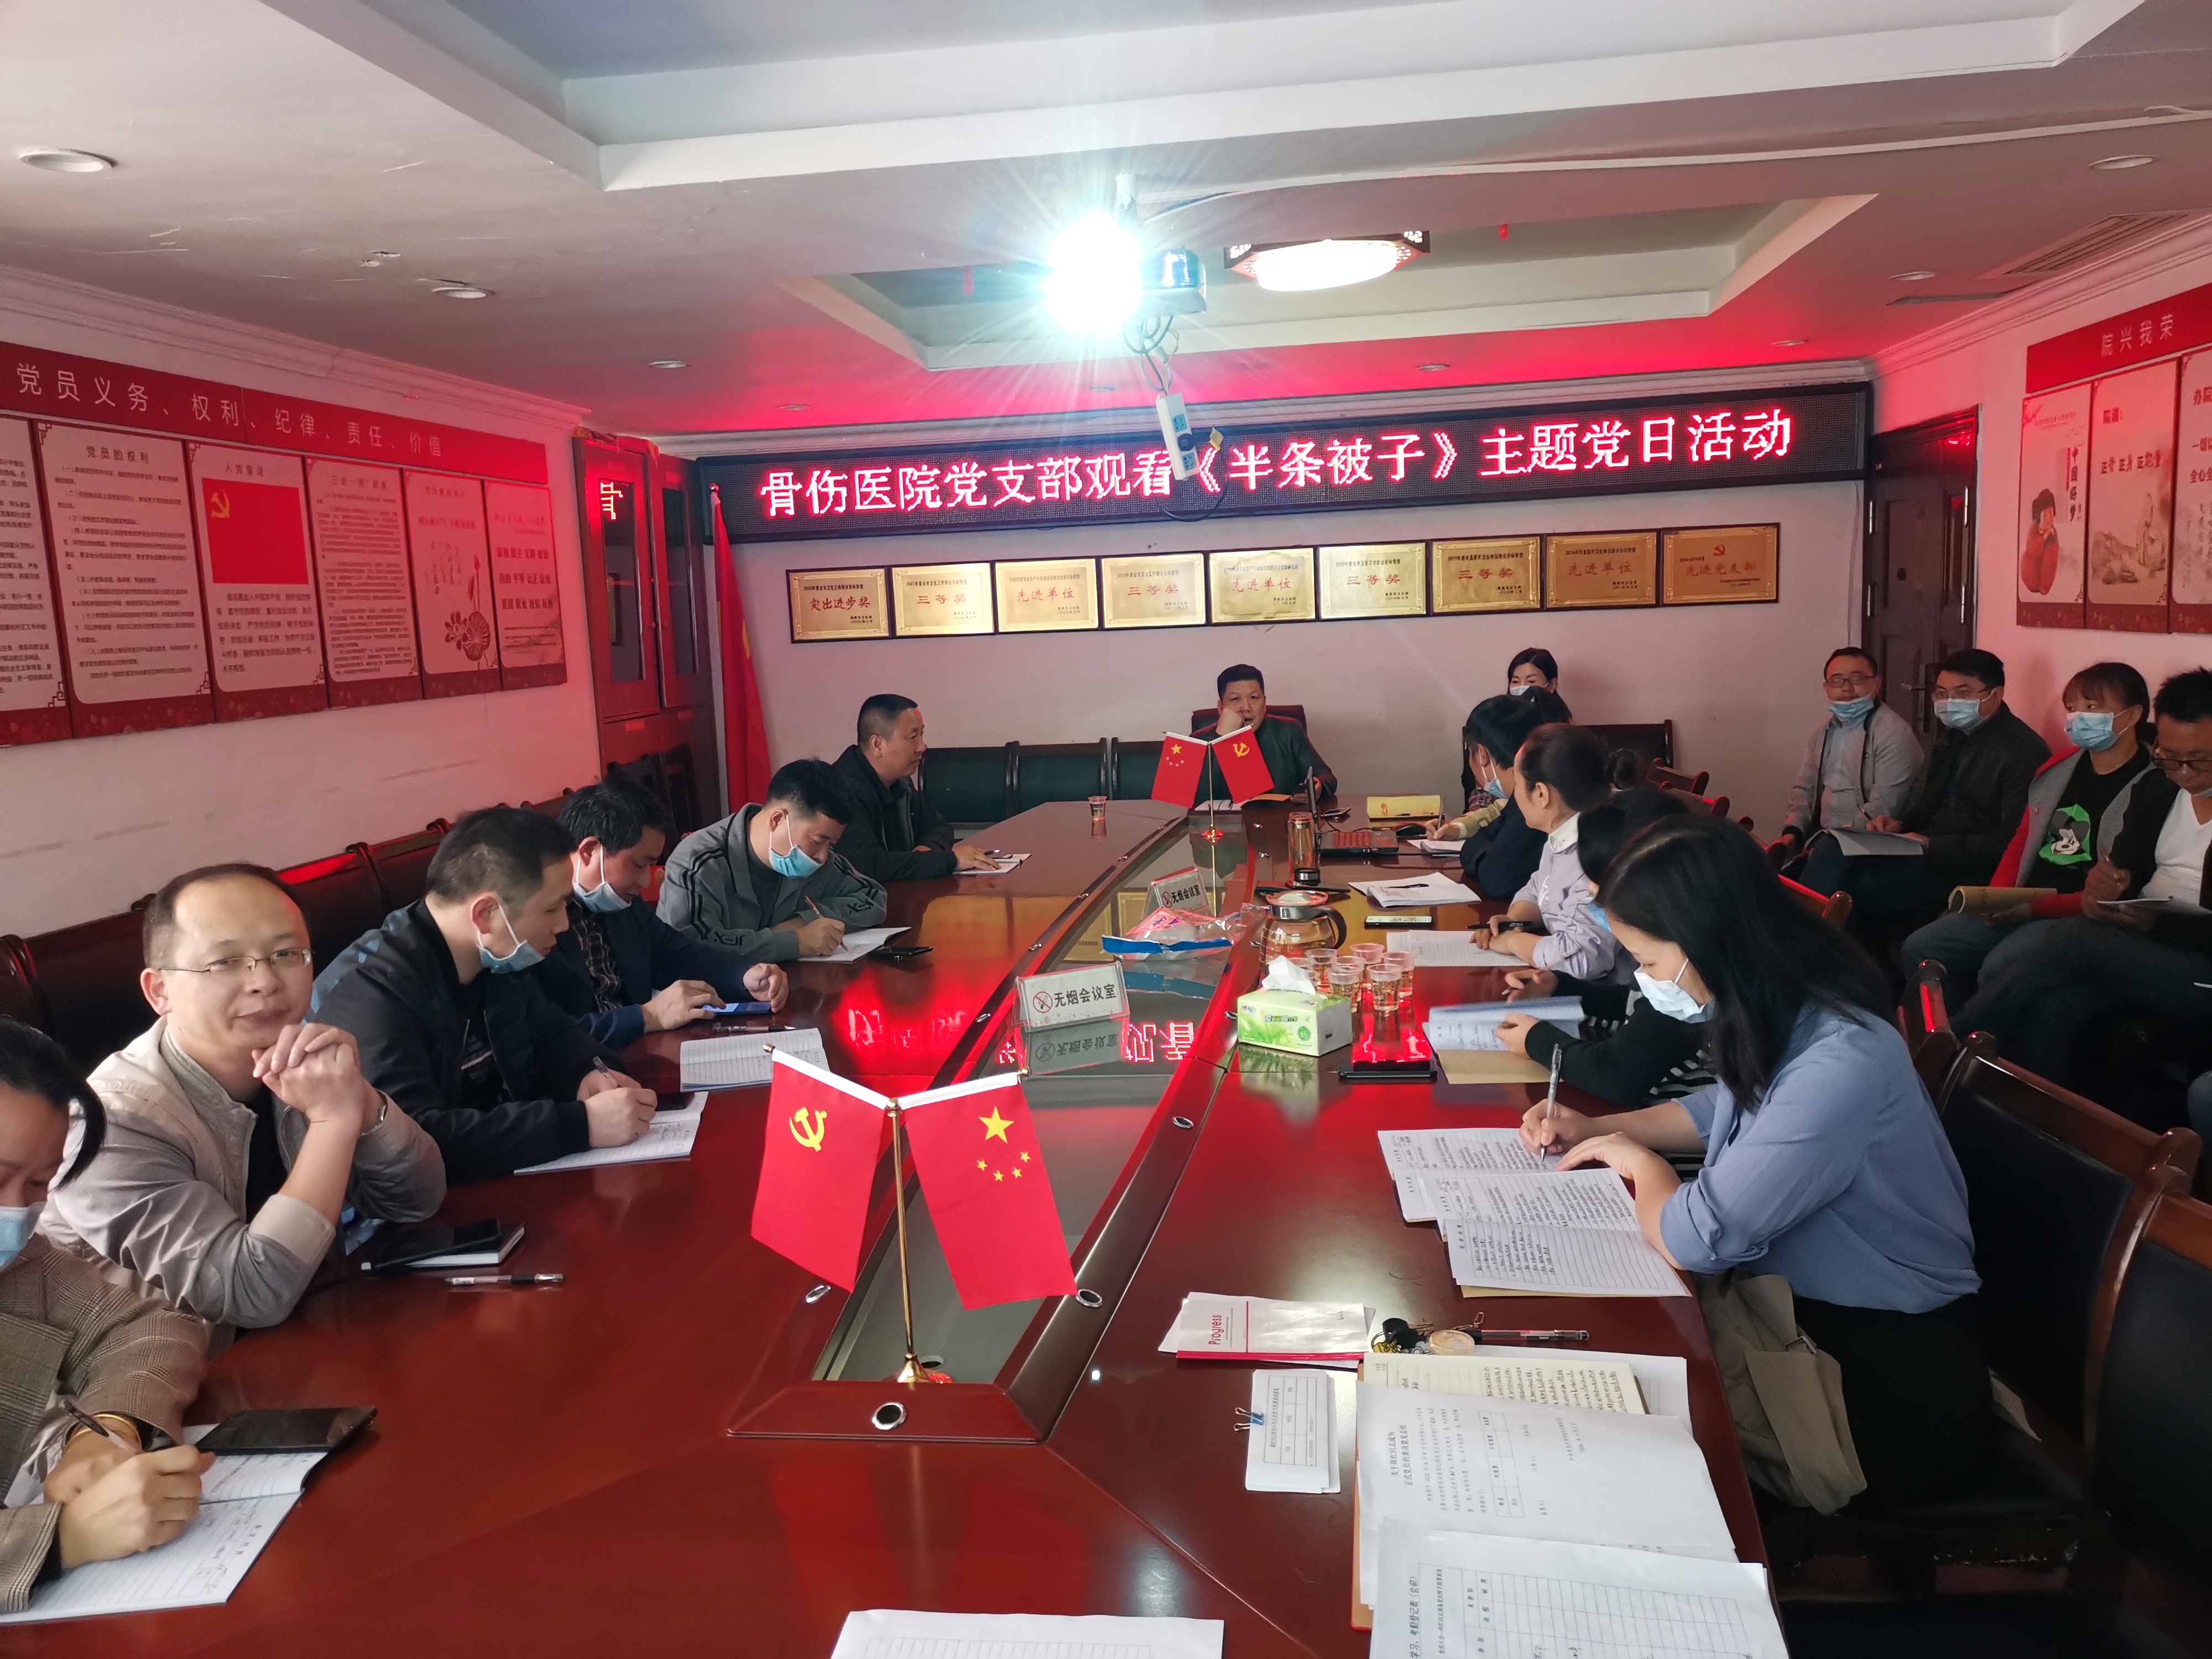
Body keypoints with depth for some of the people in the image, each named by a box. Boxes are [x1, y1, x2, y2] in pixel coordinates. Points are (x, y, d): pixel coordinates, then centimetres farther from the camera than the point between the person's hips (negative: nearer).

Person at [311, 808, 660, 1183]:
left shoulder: (498, 960, 1)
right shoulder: (368, 993, -24)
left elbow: (551, 1032, 16)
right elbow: (410, 1142, -35)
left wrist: (591, 1070, -7)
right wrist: (582, 1124, -34)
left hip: (510, 1180, 8)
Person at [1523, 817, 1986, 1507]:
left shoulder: (1839, 1063, -33)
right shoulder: (1778, 1018, -5)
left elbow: (1693, 1239, -30)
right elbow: (1727, 1107, 18)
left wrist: (1639, 1162, -9)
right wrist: (1597, 1128, 5)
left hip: (1890, 1389, -8)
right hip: (1807, 1304, 8)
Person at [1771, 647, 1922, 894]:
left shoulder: (1894, 733, -10)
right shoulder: (1824, 731, 14)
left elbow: (1883, 807, -18)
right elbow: (1804, 788, 17)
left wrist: (1826, 840, -22)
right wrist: (1792, 832, -2)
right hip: (1824, 837, 7)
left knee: (1828, 852, -34)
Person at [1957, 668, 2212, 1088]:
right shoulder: (2156, 786, 11)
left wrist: (2157, 923, -25)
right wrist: (2105, 881, -14)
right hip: (2134, 950, 5)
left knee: (2077, 937, -29)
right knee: (2049, 1007, -26)